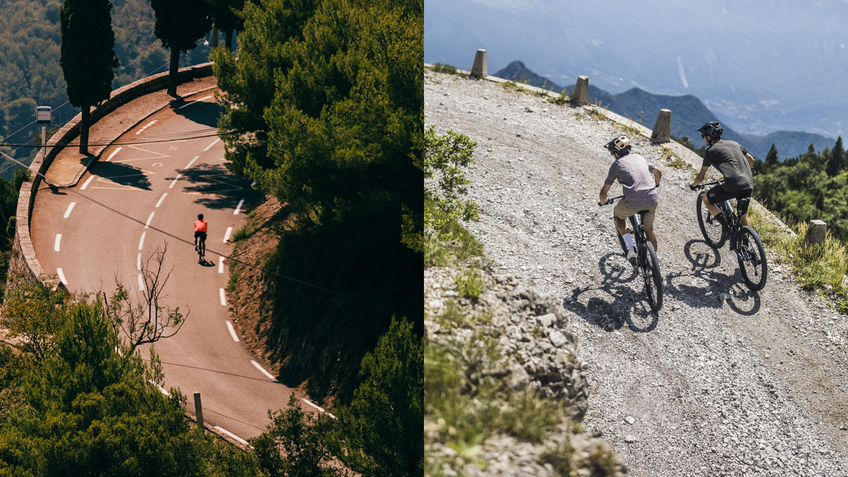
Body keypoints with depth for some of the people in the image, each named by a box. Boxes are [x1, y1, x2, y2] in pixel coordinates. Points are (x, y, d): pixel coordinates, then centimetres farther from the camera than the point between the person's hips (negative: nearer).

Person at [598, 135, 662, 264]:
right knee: (649, 228, 27)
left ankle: (631, 248, 15)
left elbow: (604, 191, 9)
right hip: (652, 199, 4)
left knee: (618, 214, 28)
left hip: (633, 202, -4)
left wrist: (602, 202, 30)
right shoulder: (639, 158, 20)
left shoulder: (616, 164, 7)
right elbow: (658, 172, 36)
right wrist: (655, 186, 55)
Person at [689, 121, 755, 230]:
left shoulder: (711, 150, 4)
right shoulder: (734, 144, 21)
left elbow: (701, 177, 8)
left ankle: (726, 225, 4)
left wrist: (693, 185, 28)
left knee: (706, 199, 16)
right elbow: (751, 160, 30)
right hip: (748, 185, 6)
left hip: (733, 185, -6)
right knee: (743, 216, 23)